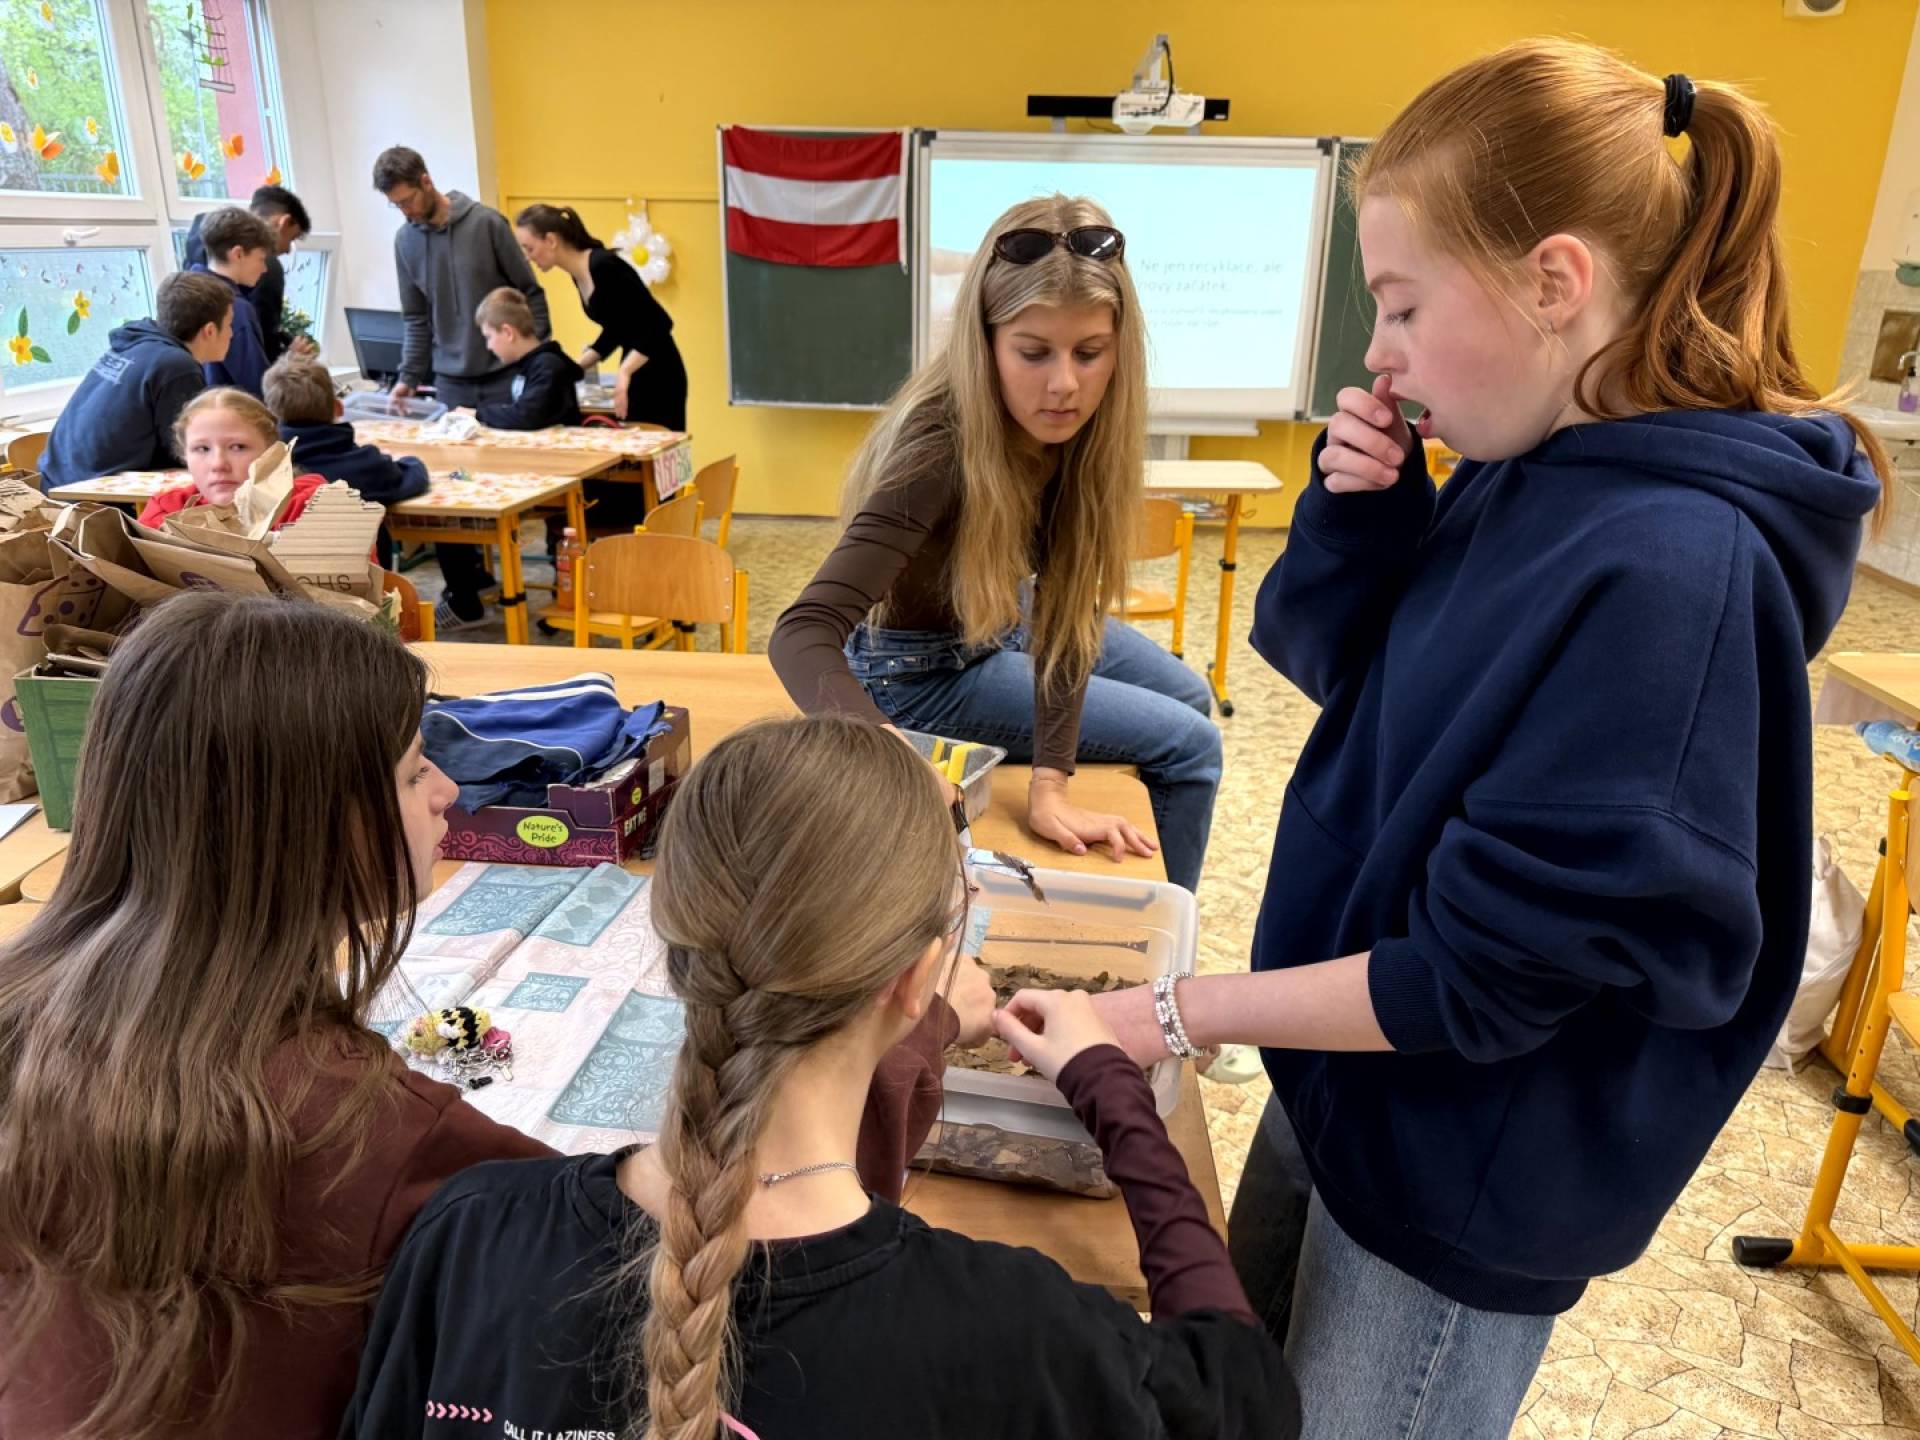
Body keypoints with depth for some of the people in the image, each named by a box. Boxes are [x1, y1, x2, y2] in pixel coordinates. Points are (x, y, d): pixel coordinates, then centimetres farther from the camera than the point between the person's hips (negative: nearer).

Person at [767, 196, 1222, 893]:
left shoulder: (1081, 420, -20)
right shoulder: (943, 448, -37)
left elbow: (1069, 599, -22)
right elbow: (803, 632, -46)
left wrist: (1050, 783, -30)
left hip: (1004, 622, 7)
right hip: (924, 665, -6)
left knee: (1189, 697, 17)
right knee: (1187, 744, -6)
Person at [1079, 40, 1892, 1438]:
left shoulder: (1669, 569, -30)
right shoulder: (1532, 469, -4)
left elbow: (1491, 975, -27)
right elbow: (1328, 659, 6)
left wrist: (1185, 1011, -19)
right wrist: (1361, 510, -13)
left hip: (1468, 1173, -7)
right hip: (1355, 1074, 8)